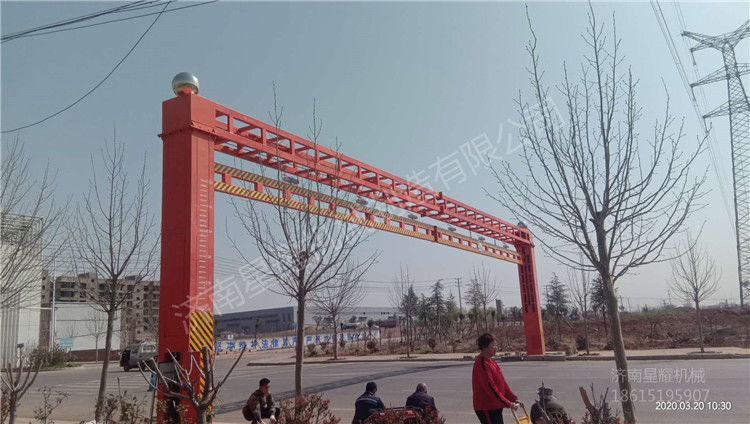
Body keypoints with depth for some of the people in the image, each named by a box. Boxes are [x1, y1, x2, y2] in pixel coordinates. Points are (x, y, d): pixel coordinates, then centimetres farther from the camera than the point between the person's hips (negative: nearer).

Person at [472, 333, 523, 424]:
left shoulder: (491, 361, 13)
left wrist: (514, 399, 7)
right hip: (486, 409, -10)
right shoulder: (482, 364, -19)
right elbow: (490, 387, -24)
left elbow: (502, 383, 15)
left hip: (495, 407, 10)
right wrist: (508, 403, -24)